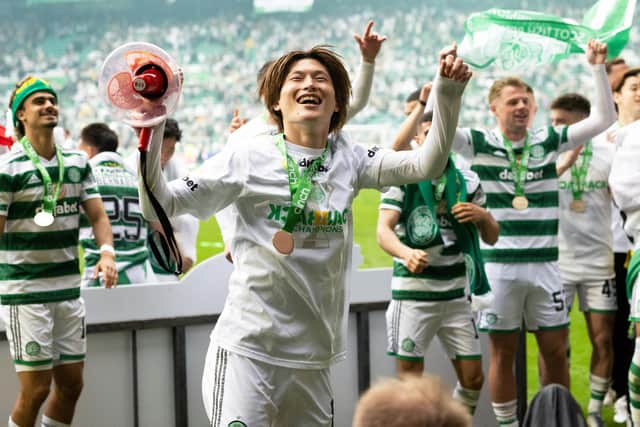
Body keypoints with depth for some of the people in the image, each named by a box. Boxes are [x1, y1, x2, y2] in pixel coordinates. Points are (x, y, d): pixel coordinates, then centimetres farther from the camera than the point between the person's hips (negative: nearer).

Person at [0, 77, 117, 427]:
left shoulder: (78, 163, 9)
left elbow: (97, 215, 9)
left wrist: (106, 251, -12)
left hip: (69, 288, 6)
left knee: (70, 385, 9)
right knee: (36, 389, -5)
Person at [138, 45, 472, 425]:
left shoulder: (348, 161, 8)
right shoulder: (247, 158, -3)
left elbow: (427, 165, -1)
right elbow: (160, 205, -4)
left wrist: (448, 94, -11)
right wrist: (151, 133, -17)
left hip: (314, 356, 4)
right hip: (247, 350, -4)